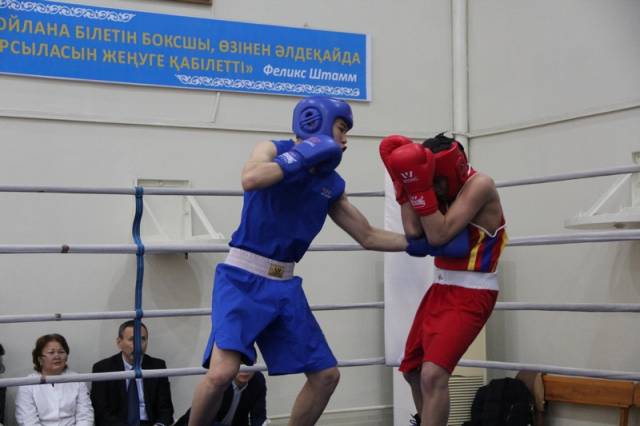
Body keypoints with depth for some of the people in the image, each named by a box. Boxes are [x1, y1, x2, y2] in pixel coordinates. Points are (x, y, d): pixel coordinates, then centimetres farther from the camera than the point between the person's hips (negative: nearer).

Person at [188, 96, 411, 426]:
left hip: (284, 286, 7)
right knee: (222, 372, -24)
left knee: (326, 374, 6)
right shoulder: (274, 150, -5)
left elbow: (369, 237, 18)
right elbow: (250, 180, -29)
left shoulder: (331, 184, 10)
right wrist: (304, 156, -21)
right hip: (242, 279, -6)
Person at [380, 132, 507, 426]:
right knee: (412, 369, 20)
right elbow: (414, 233, -9)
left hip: (471, 294, -8)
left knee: (433, 374, -23)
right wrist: (404, 183, -12)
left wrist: (420, 187, -28)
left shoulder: (479, 185, -17)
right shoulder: (441, 186, 4)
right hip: (441, 289, 9)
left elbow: (439, 235, -25)